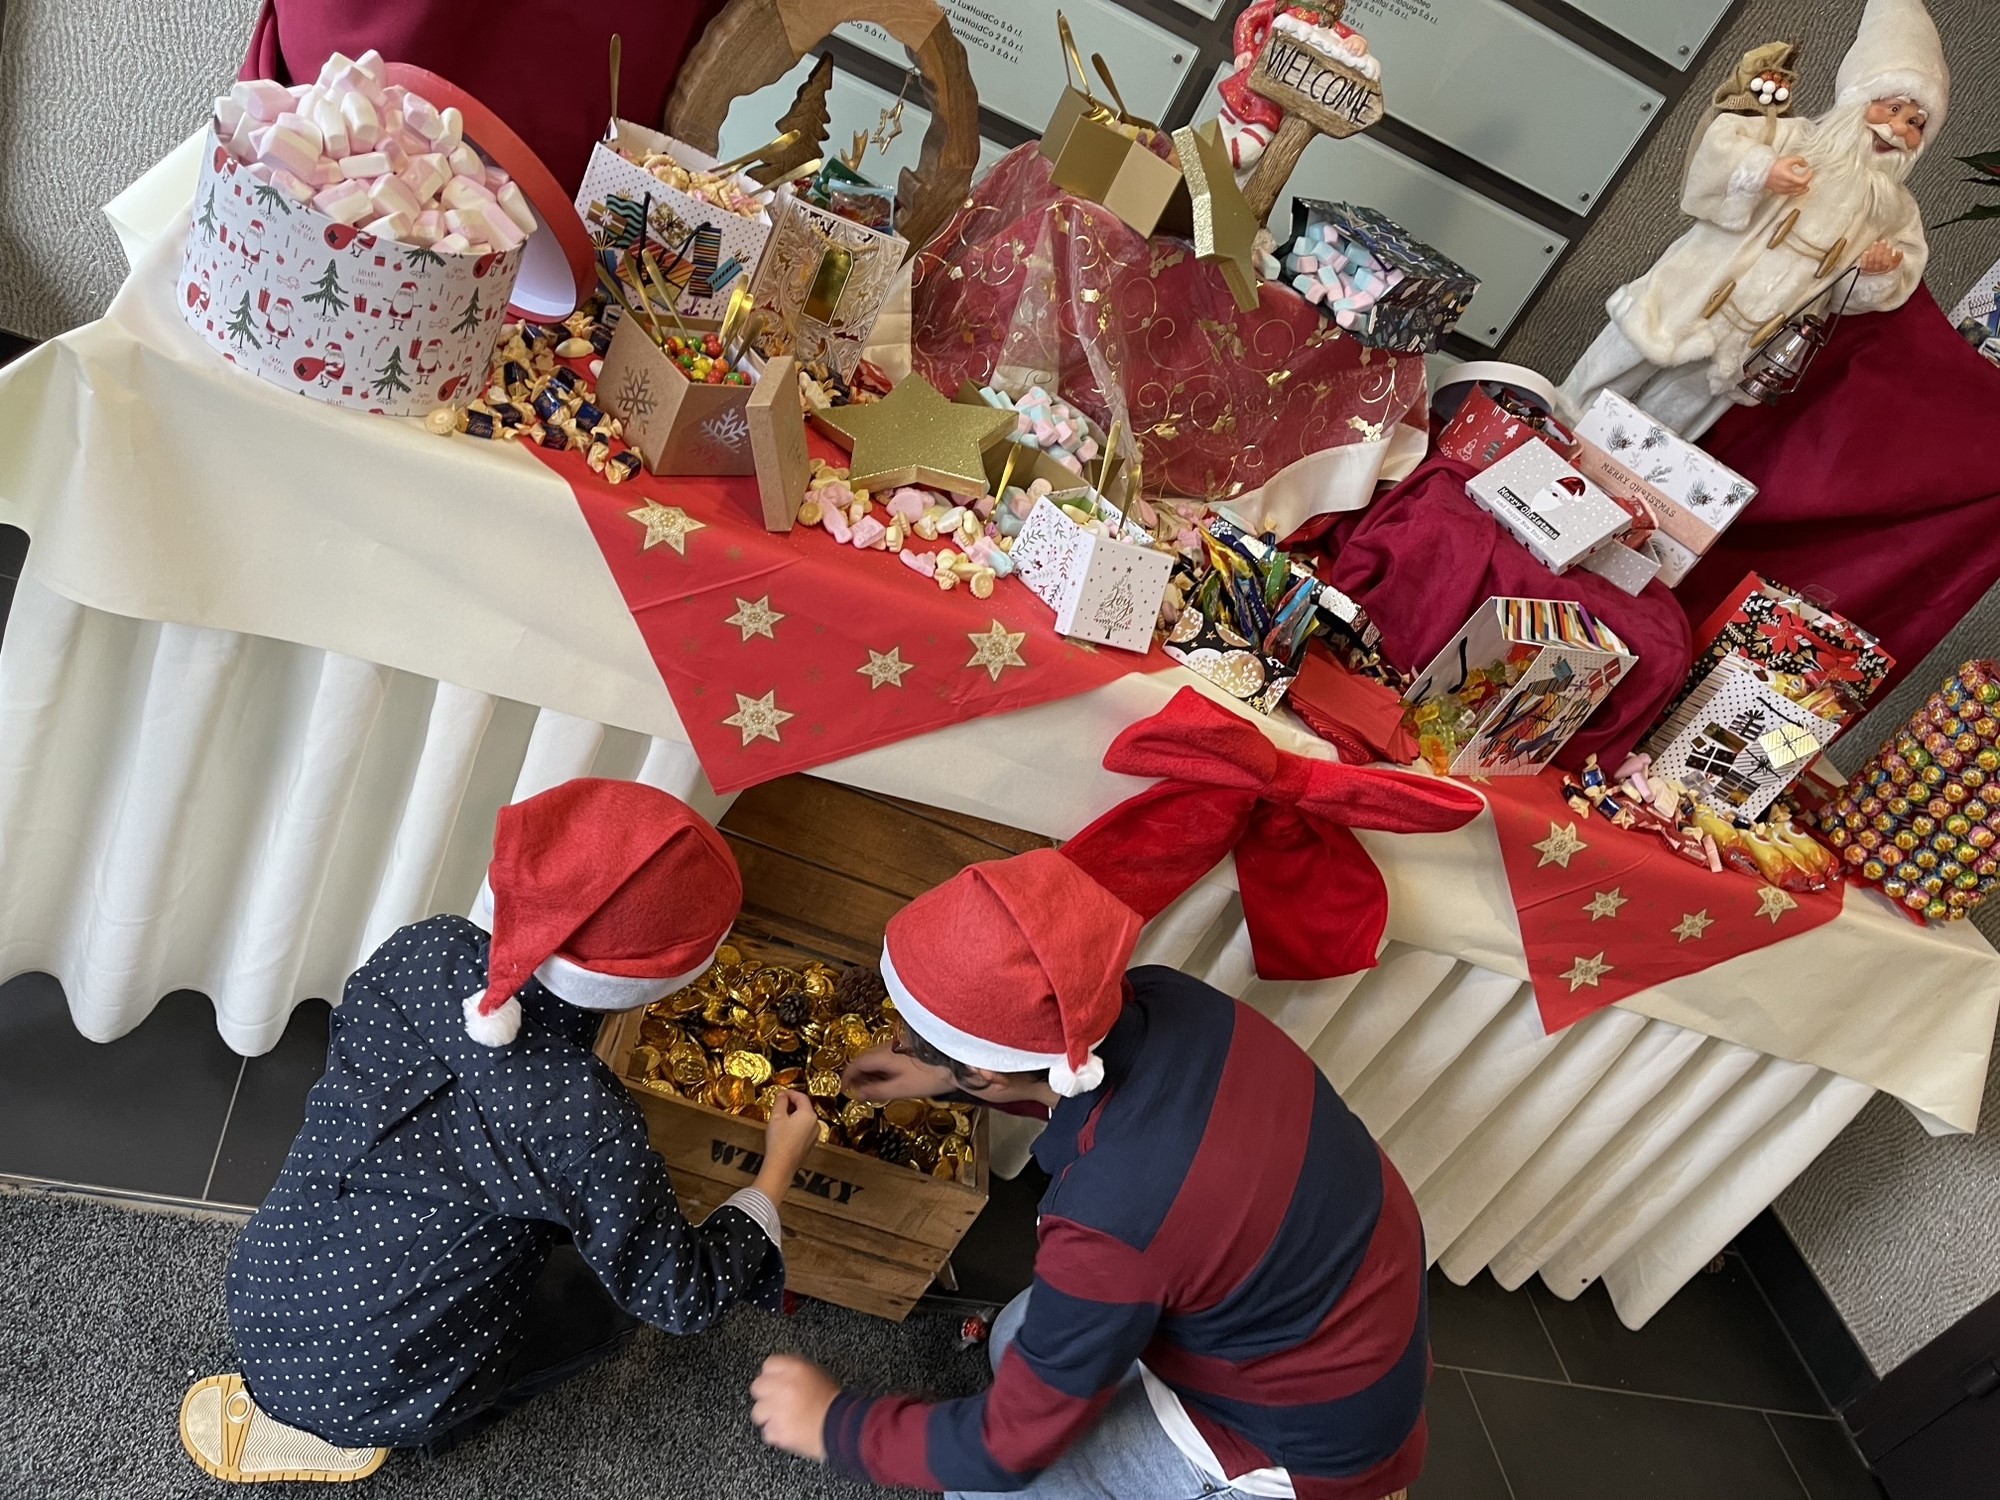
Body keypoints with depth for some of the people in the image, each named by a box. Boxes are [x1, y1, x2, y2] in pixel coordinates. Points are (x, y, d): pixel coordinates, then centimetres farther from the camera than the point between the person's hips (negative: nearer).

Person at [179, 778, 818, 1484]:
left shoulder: (421, 948, -17)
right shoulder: (588, 1120, -32)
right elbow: (685, 1295, -17)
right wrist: (777, 1171, -2)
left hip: (258, 1291, 6)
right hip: (362, 1383, -5)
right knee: (612, 1293, 16)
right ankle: (334, 1433, 12)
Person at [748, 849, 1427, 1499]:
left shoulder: (1113, 1223, -38)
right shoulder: (1167, 1002, -20)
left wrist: (832, 1423, -5)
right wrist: (942, 1076, 12)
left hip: (1312, 1435, -6)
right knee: (1023, 1342, 15)